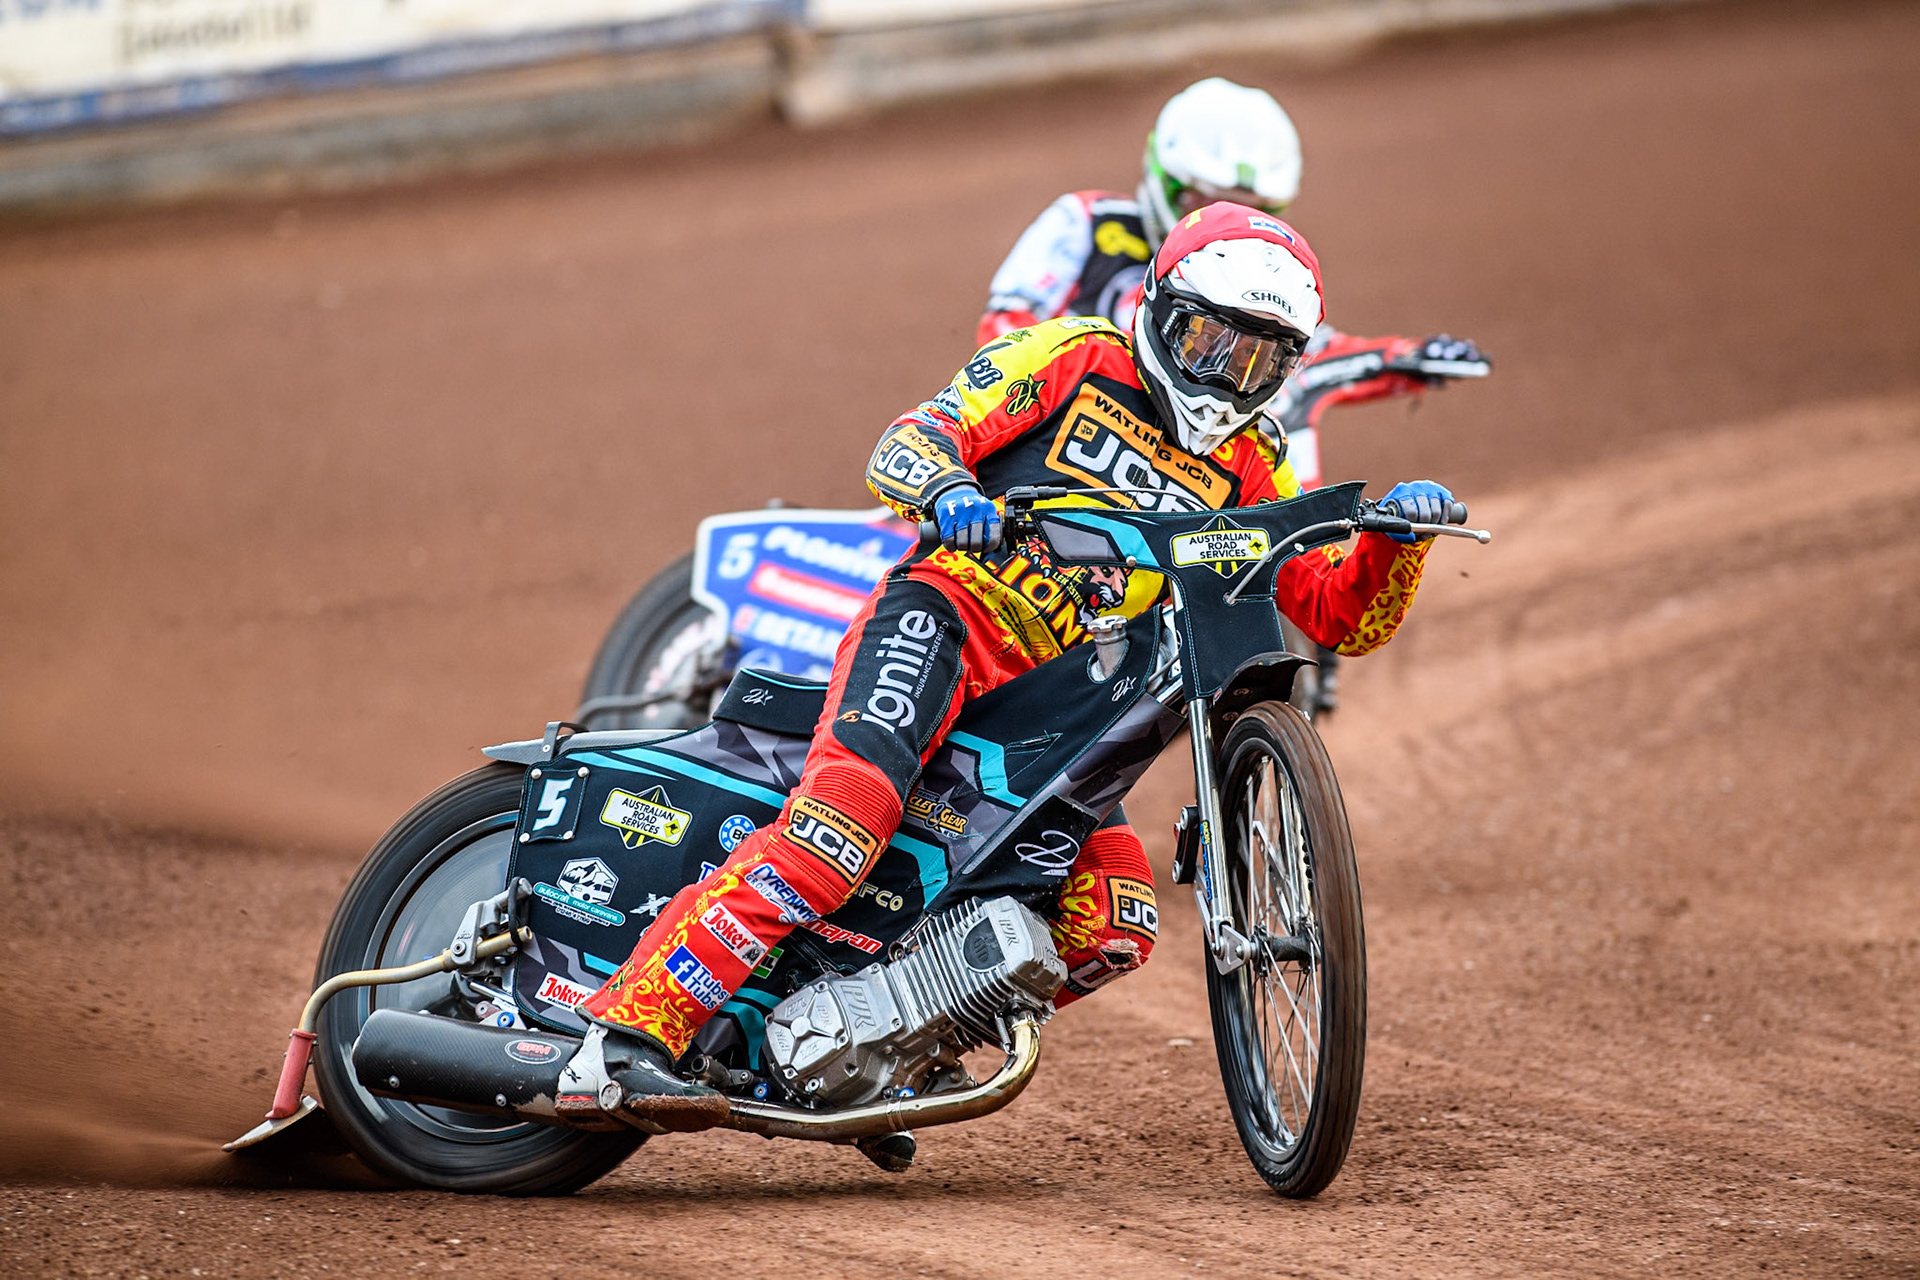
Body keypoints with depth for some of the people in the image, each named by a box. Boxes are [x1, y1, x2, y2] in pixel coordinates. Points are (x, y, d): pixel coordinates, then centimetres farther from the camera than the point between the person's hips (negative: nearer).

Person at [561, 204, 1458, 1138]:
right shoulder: (1075, 360, 5)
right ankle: (629, 1031, -37)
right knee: (848, 814, -32)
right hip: (951, 616, -6)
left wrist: (1398, 536, -6)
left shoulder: (1244, 473, 19)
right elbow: (907, 442, -4)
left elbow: (1344, 613, 15)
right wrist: (946, 487, -28)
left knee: (1112, 931, -11)